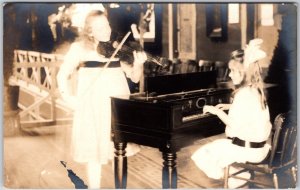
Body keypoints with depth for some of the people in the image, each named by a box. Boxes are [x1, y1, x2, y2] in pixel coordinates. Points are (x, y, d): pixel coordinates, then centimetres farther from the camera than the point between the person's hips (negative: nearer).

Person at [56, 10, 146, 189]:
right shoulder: (80, 48, 0)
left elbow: (134, 78, 0)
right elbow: (62, 75, 7)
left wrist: (138, 64, -20)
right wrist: (69, 97, -7)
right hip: (93, 107, -1)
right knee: (94, 153, 3)